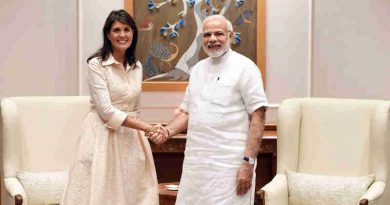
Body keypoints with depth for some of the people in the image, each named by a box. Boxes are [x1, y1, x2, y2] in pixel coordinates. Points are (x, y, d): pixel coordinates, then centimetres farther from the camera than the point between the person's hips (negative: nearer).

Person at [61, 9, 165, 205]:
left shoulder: (137, 66, 9)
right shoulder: (96, 64, -10)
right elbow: (106, 111, -17)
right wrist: (147, 128, -20)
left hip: (131, 137, 6)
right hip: (103, 135, -6)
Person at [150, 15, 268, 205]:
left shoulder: (244, 67, -6)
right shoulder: (198, 69, 15)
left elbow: (258, 117, -10)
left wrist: (249, 162, -16)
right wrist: (167, 131, 0)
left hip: (228, 164, -6)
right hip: (196, 161, 6)